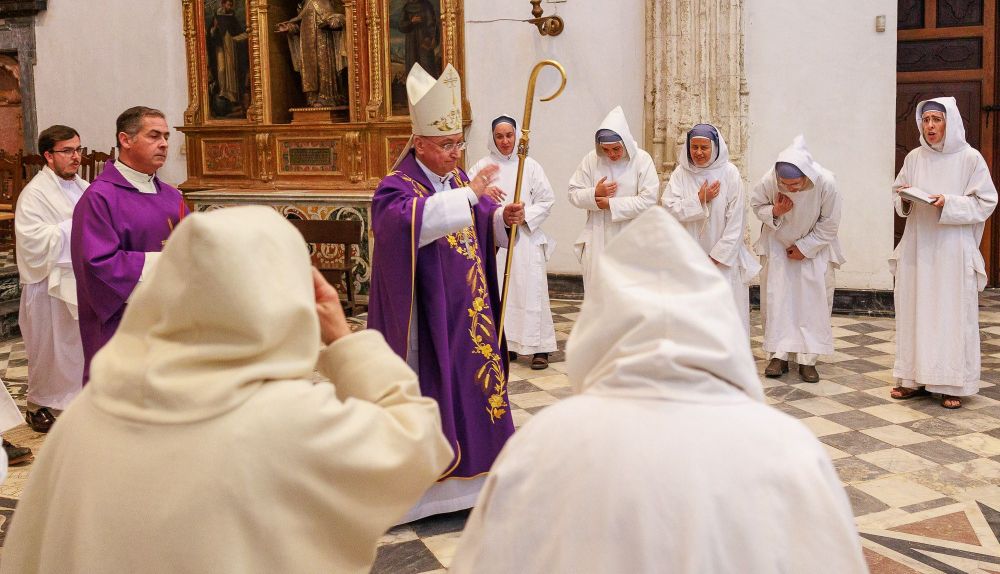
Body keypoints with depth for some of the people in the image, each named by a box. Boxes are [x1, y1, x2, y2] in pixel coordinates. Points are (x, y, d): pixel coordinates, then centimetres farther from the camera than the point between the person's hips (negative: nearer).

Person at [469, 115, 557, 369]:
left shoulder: (530, 166, 6)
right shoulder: (481, 167, 5)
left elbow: (546, 200, 5)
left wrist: (524, 215, -10)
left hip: (526, 237, -1)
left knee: (530, 290, -3)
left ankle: (540, 347, 1)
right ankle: (506, 345, 12)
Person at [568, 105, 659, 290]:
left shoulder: (642, 159, -5)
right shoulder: (591, 159, 2)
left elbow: (649, 199, -12)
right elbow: (574, 194, 7)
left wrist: (611, 204, -12)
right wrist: (594, 194, -14)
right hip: (597, 240, 2)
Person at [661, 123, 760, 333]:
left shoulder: (729, 173, -5)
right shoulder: (681, 174, 1)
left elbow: (736, 220, -6)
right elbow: (669, 208, -5)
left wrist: (719, 255, -9)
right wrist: (699, 200, -13)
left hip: (723, 258, -2)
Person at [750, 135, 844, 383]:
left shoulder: (826, 183, -30)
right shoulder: (768, 181, -29)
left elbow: (829, 224, -14)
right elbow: (756, 204, -5)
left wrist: (805, 247, -15)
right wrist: (774, 212, -26)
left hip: (814, 245, -1)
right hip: (777, 244, 1)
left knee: (813, 300, -5)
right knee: (775, 297, -2)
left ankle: (807, 359, 1)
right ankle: (779, 355, 5)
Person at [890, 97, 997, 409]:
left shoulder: (970, 158, -3)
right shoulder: (914, 158, 7)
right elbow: (897, 194, 16)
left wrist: (949, 203, -16)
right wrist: (904, 199, -6)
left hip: (953, 249, -4)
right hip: (917, 246, 4)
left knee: (952, 313, -1)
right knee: (915, 311, 5)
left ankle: (953, 384, 6)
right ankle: (915, 378, 14)